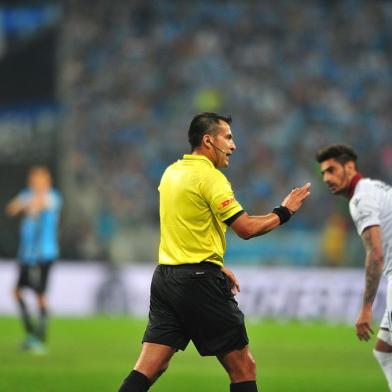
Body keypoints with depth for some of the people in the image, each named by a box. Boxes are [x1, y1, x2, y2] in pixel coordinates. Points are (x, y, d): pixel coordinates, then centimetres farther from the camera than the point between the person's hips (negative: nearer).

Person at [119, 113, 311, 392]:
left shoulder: (171, 173, 14)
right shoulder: (210, 177, -11)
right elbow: (246, 228, -15)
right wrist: (284, 211, -1)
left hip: (166, 276, 8)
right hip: (198, 282, -8)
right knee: (243, 369, 2)